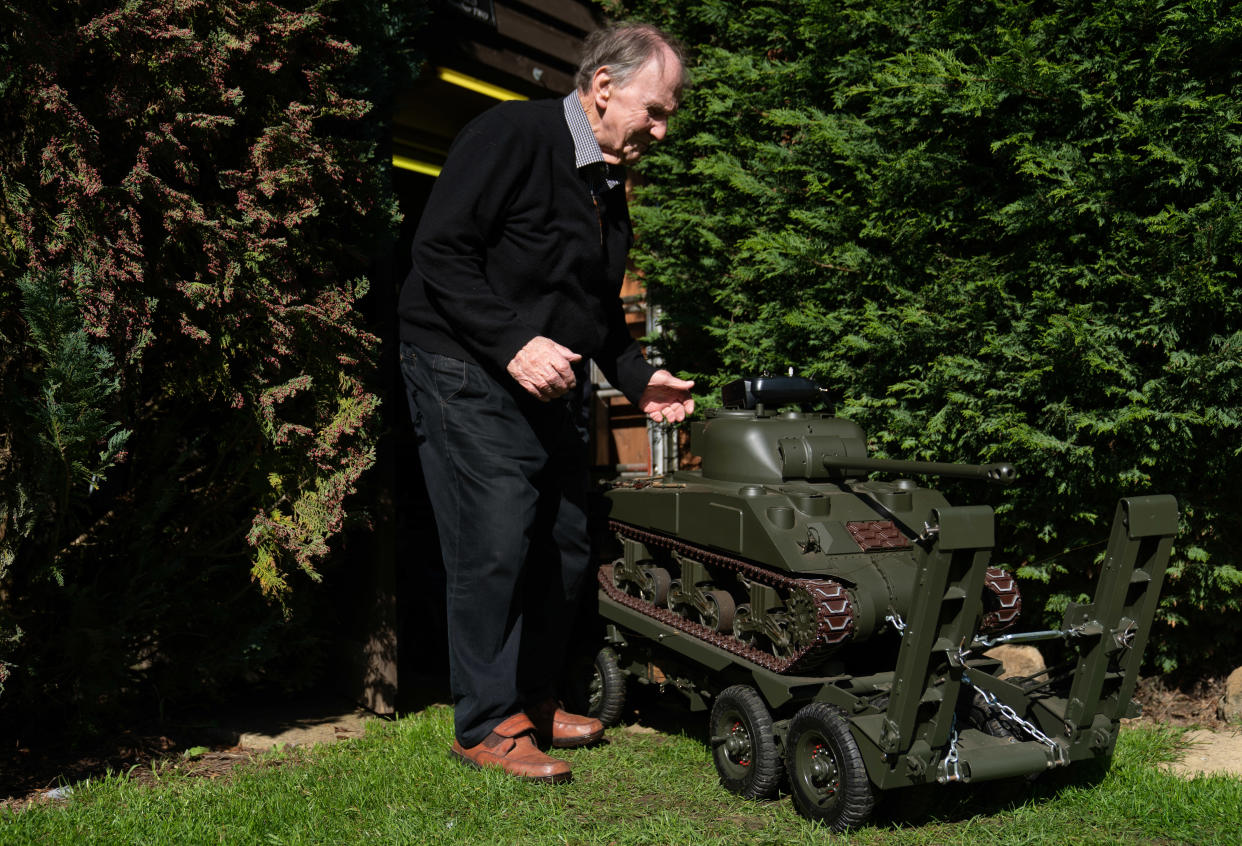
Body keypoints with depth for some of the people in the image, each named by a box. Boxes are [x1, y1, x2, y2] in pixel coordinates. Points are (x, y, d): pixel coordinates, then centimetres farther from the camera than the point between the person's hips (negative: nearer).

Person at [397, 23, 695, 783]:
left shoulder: (610, 186, 15)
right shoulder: (513, 135, -12)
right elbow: (439, 249, -19)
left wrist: (637, 379, 10)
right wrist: (514, 342, -25)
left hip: (552, 387, 9)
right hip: (470, 378, -9)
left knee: (567, 549, 9)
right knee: (496, 549, -9)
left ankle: (535, 703, 26)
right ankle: (487, 725, 5)